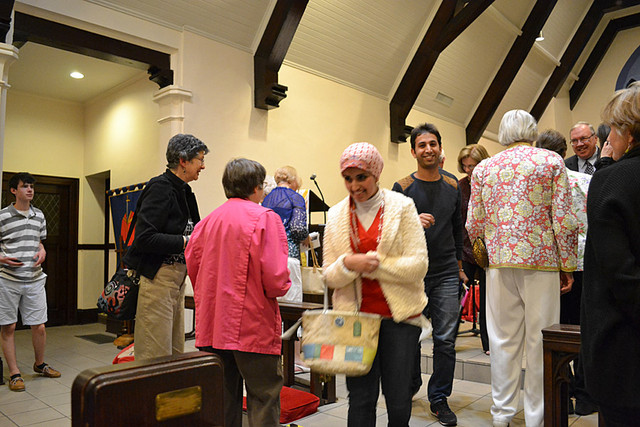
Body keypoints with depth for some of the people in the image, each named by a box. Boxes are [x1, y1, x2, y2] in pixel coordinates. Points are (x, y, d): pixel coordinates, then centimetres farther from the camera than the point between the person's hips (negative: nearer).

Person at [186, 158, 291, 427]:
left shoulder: (208, 220, 6)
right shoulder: (264, 218, -11)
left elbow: (192, 266, 7)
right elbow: (275, 277, -19)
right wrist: (280, 288, 2)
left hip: (212, 324, 6)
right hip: (252, 324, -6)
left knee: (222, 398, 17)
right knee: (264, 396, 6)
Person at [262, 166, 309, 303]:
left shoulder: (267, 199, 18)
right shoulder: (295, 198, 0)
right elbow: (298, 229, -11)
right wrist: (306, 237, 8)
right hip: (288, 254, -6)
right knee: (291, 303, -3)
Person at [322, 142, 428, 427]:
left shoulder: (401, 206, 0)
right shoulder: (336, 215, 6)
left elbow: (418, 265, -7)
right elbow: (329, 276, 6)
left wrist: (374, 262, -14)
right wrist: (348, 264, -15)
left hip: (399, 315, -1)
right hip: (355, 315, 2)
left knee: (399, 401, 7)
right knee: (361, 398, 5)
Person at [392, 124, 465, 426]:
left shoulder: (453, 186, 10)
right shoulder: (402, 188, -2)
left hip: (446, 274, 3)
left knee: (446, 339, 2)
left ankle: (439, 398, 19)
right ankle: (410, 386, 33)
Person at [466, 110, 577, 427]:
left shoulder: (483, 168, 8)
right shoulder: (551, 161, 3)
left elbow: (473, 225, 7)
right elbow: (563, 219, -4)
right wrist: (567, 266, 2)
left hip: (499, 261, 2)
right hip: (541, 259, -2)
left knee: (503, 340, 8)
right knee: (539, 341, 6)